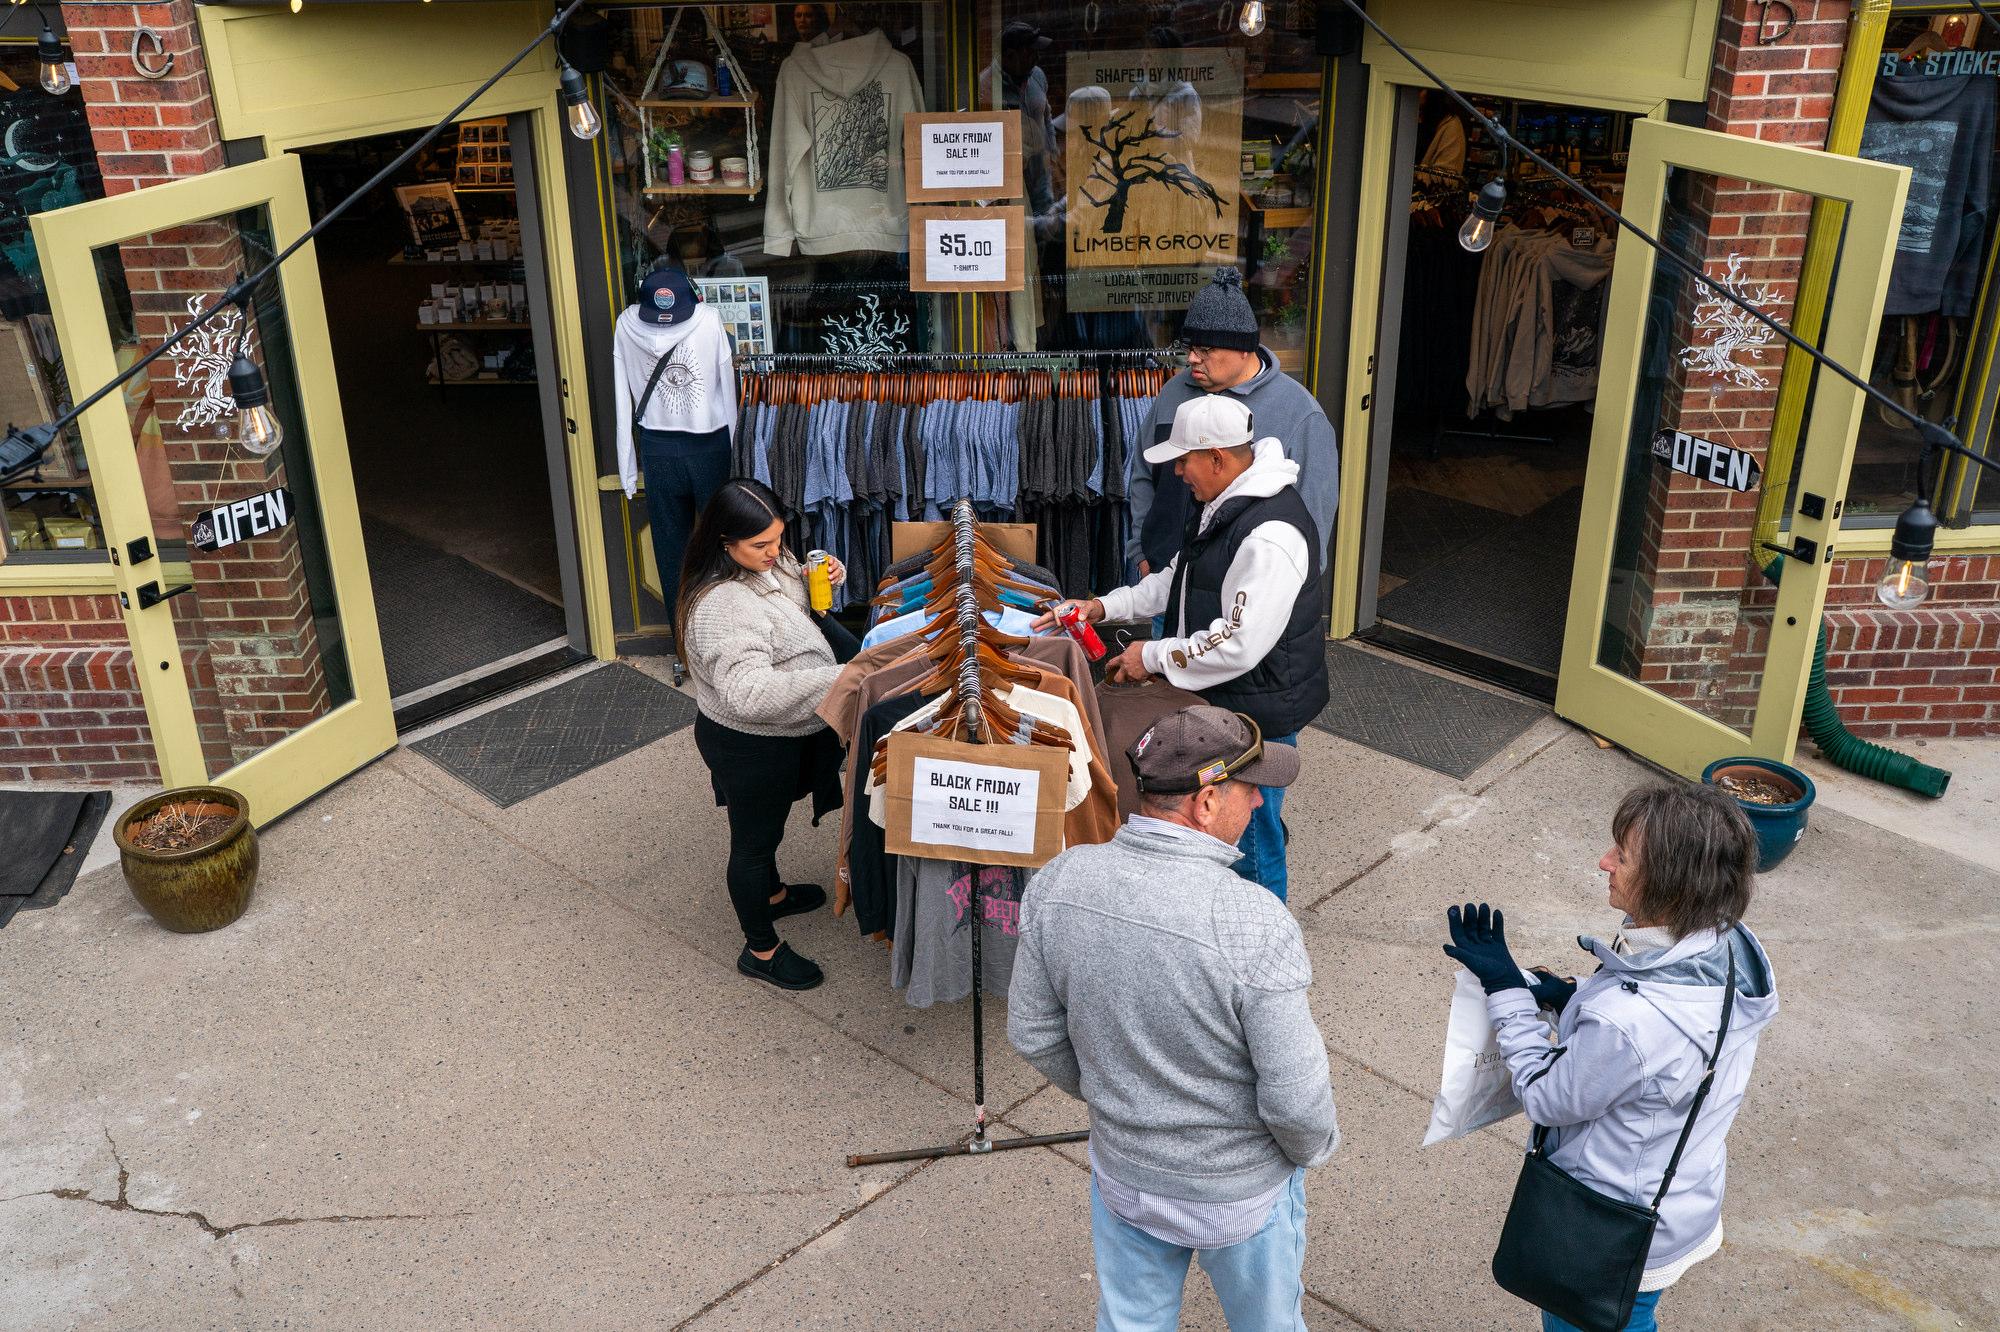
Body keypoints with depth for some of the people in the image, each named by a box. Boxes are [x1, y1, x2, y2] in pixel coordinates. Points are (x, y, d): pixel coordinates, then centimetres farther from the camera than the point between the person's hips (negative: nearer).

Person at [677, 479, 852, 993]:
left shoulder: (768, 560, -7)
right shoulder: (721, 605, -36)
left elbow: (796, 603, 14)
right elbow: (750, 693, -45)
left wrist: (824, 579, -9)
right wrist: (838, 678, -47)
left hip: (782, 731, 9)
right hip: (748, 744, -9)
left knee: (766, 821, 31)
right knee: (754, 838, 12)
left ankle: (771, 894, 57)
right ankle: (761, 950, 32)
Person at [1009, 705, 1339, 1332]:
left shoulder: (1058, 882, -20)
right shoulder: (1254, 927, -34)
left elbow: (1034, 1033, -6)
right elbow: (1296, 1097, -25)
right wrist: (1313, 1147, -2)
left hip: (1122, 1172, 4)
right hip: (1240, 1195, -3)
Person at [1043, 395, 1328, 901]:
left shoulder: (1270, 537, -29)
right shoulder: (1228, 505, 5)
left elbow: (1239, 645, -30)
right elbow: (1180, 578, 19)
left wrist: (1154, 656, -19)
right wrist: (1105, 606, 8)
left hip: (1258, 711, -10)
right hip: (1222, 702, 10)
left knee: (1249, 838, 5)